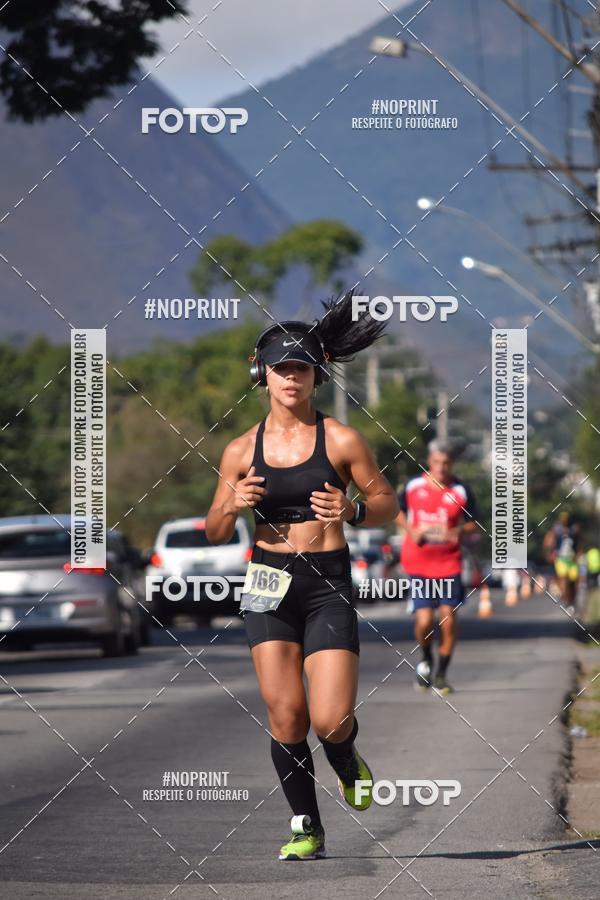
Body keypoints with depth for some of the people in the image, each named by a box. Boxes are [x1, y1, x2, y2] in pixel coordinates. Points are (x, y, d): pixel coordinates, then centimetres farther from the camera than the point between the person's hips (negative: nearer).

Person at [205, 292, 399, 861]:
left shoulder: (340, 440, -1)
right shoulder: (242, 450, 6)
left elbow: (388, 504, 6)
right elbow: (214, 533, 12)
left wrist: (351, 510, -15)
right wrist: (233, 506, -10)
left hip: (328, 584, -2)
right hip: (269, 583, 2)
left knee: (331, 720, -11)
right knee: (284, 715, -3)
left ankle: (347, 764, 25)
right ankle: (305, 826, 14)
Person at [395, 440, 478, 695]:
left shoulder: (461, 491, -3)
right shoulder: (413, 486, -2)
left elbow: (472, 523, 6)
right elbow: (398, 511, 13)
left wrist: (458, 532, -15)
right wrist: (411, 531, -5)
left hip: (449, 564, 0)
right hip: (418, 562, 0)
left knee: (448, 619, -4)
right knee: (424, 620, -9)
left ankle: (441, 674, 14)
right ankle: (426, 660, 23)